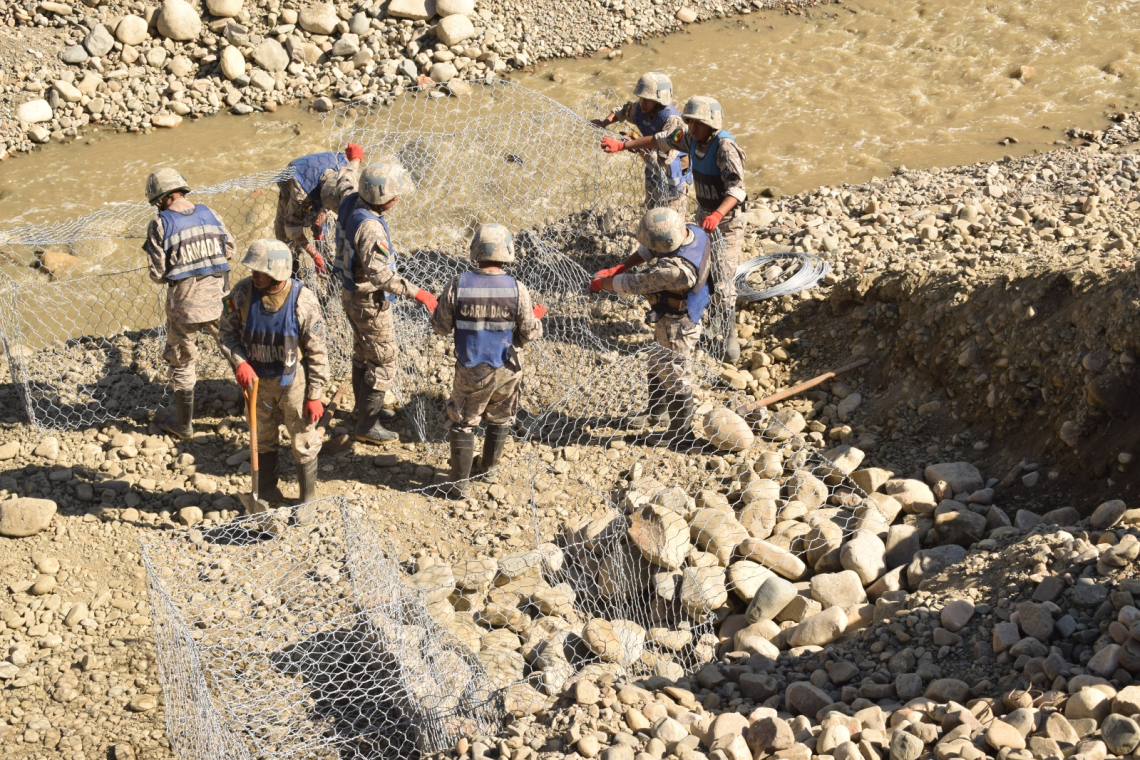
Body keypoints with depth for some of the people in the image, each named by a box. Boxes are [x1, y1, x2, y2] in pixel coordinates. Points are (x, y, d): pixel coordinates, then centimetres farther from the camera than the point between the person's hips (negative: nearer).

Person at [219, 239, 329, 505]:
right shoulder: (243, 292, -14)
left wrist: (314, 395, -11)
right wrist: (239, 362, -19)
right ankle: (267, 494, 39)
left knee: (303, 442, 8)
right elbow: (228, 331, -1)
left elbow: (317, 353, -13)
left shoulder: (302, 300, -20)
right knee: (263, 440, 20)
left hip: (293, 381, -3)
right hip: (257, 380, 3)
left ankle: (308, 500, 27)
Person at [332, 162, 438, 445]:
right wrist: (416, 292, -33)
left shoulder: (351, 203, -8)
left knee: (363, 353, 26)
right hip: (370, 302, -10)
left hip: (353, 294, 10)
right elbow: (379, 273, -36)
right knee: (383, 361, 4)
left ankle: (364, 408, 44)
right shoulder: (369, 226, -34)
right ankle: (367, 425, 14)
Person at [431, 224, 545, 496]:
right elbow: (529, 333, -8)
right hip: (505, 371, 1)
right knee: (500, 420, 24)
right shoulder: (517, 289, -16)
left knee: (462, 422, 15)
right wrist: (537, 318, 14)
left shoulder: (458, 285, -17)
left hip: (470, 371, -1)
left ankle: (459, 481, 17)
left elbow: (441, 327, -6)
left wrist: (441, 305, 14)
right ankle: (487, 469, 40)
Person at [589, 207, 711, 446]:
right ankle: (655, 413, 47)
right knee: (658, 366, 27)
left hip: (676, 325, -10)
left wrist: (601, 283, -10)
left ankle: (682, 433, 25)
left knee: (675, 377, 8)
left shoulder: (675, 270, -40)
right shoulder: (693, 232, -14)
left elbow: (634, 283, -26)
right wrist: (619, 267, -6)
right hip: (680, 315, 10)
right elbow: (649, 250, 1)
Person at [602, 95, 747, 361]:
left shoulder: (724, 146, -28)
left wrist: (717, 215, -52)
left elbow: (736, 188, -37)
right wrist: (622, 145, 11)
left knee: (722, 277, -11)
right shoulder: (692, 137, -5)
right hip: (704, 214, 8)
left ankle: (730, 335, 2)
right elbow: (661, 139, 11)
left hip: (728, 219, -8)